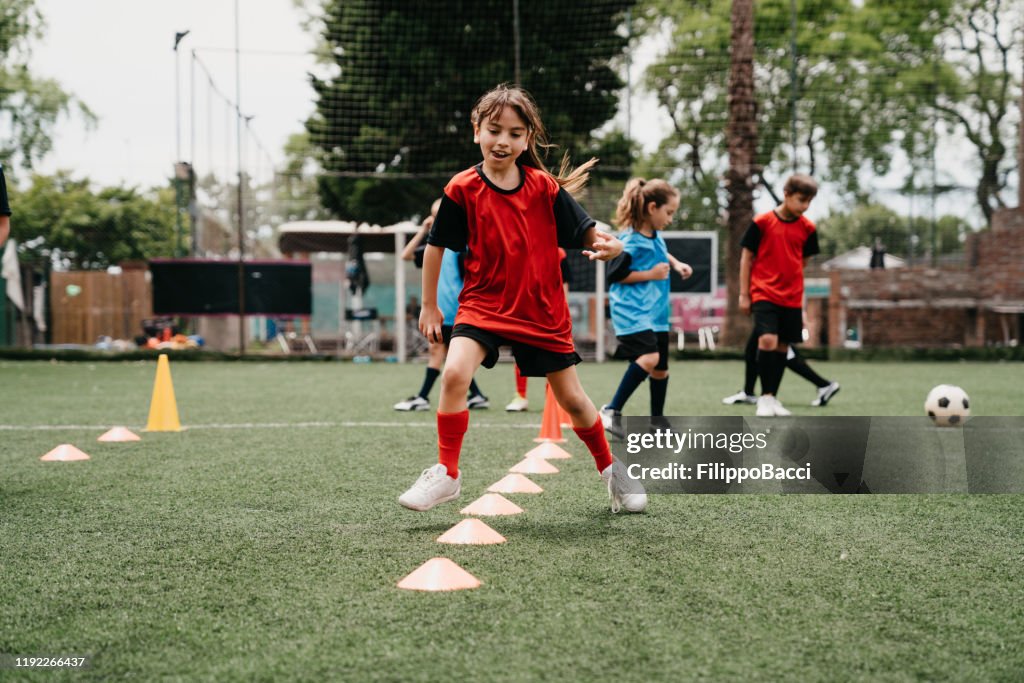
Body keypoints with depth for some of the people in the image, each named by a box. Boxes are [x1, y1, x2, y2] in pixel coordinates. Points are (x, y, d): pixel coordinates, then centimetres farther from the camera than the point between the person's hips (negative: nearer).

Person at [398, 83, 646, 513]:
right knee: (454, 374, -25)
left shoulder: (544, 187, -6)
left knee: (572, 399, 10)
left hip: (544, 311, 1)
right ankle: (446, 474, -11)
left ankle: (611, 470, 33)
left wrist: (607, 245, -26)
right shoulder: (462, 189, -8)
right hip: (484, 303, -1)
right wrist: (429, 305, 6)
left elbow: (585, 231, -3)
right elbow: (435, 246, 2)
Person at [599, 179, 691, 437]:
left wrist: (675, 263, 12)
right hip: (632, 311, -9)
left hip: (655, 311, 9)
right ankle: (612, 411, -17)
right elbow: (614, 274, -17)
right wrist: (650, 274, -15)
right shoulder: (632, 241, -17)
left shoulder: (655, 236, 8)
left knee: (661, 368, 14)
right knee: (648, 357, -28)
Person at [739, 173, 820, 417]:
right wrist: (744, 294, 1)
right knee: (767, 340, -18)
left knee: (783, 346, 8)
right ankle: (765, 397, -7)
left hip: (792, 298, 4)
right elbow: (747, 257, 1)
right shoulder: (762, 222, -6)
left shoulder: (807, 228, 3)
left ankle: (772, 397, 20)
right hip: (764, 294, -4)